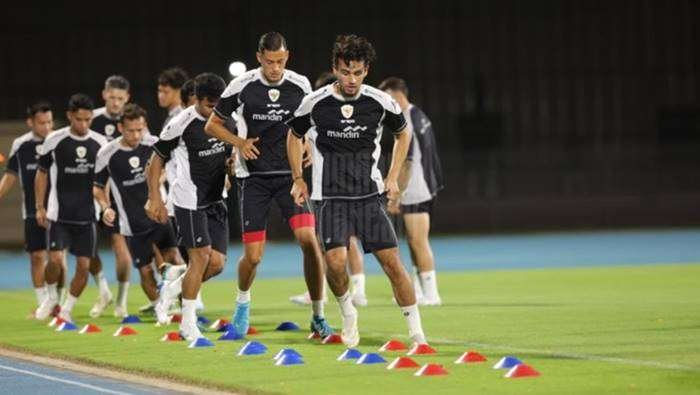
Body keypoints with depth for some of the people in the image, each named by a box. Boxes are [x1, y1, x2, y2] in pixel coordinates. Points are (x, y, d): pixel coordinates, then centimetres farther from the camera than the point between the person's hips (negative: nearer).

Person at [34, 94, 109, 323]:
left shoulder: (100, 143, 1)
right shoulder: (55, 141, -5)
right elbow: (42, 174, 5)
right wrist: (40, 207, 2)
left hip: (87, 215, 2)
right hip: (59, 213, -2)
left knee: (84, 265, -1)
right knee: (55, 258, -16)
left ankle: (67, 308, 18)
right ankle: (51, 297, 12)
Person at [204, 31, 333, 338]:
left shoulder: (301, 86, 1)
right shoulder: (242, 86, -5)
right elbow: (212, 125, 6)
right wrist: (239, 142, -11)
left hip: (291, 174, 1)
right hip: (254, 177, -1)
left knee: (308, 239, -17)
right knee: (253, 256, -3)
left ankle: (318, 316, -6)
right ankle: (242, 303, 30)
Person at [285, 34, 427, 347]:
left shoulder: (381, 103, -3)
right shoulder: (314, 104, -4)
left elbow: (403, 133, 17)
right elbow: (295, 136, 16)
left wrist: (393, 177, 10)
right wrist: (298, 179, 12)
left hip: (369, 195, 1)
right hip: (330, 198, -1)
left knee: (391, 261, -7)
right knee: (335, 261, -20)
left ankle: (416, 330, 4)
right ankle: (347, 313, 9)